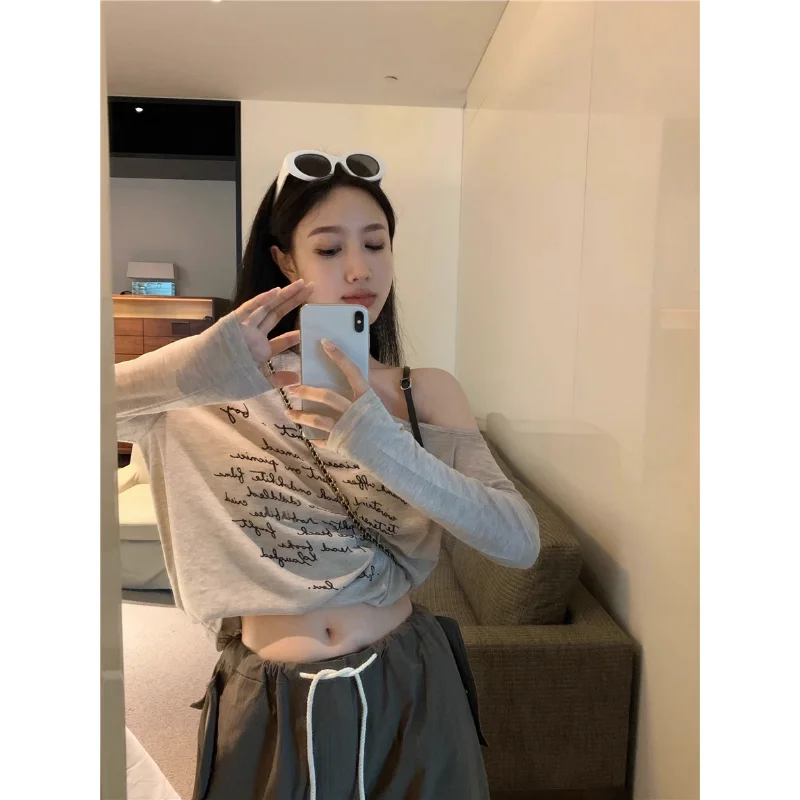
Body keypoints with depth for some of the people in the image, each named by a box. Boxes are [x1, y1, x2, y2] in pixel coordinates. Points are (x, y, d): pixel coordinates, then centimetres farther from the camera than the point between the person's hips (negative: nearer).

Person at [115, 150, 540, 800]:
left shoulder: (426, 393, -6)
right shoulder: (214, 390, -8)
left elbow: (520, 541, -17)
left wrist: (382, 444, -30)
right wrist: (196, 372, -32)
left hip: (406, 695, 1)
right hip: (268, 705, 0)